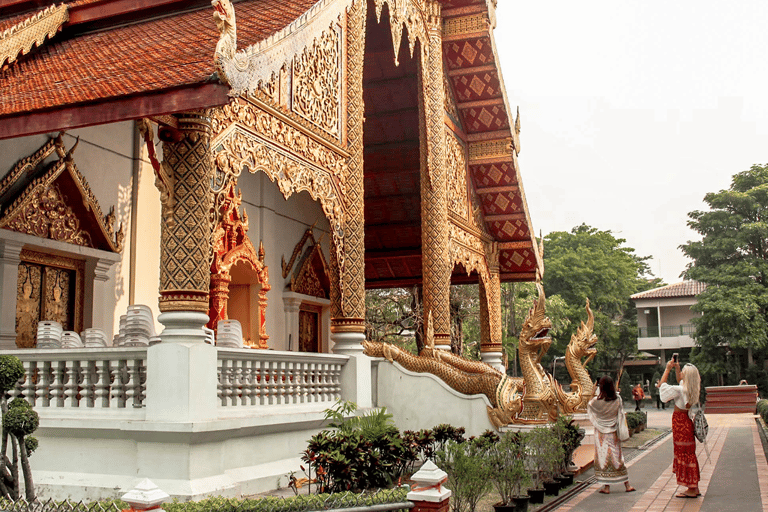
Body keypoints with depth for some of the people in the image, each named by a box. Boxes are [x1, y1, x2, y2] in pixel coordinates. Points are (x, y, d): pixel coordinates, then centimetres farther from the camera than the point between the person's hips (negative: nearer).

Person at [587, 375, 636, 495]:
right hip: (613, 433, 3)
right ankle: (627, 485, 17)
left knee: (603, 456, 4)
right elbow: (620, 416, 0)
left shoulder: (597, 401, -16)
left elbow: (588, 406, 4)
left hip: (602, 433, -3)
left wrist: (593, 393, 5)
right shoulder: (617, 400, -8)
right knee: (617, 456, 12)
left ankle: (606, 487, 5)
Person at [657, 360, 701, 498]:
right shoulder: (692, 389, 2)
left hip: (680, 422, -9)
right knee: (688, 454, 15)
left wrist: (668, 369, -6)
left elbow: (661, 385, -12)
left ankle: (691, 490, 4)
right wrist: (676, 368, 18)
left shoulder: (680, 390, -23)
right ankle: (694, 488, 21)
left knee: (684, 454, -2)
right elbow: (681, 382, 25)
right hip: (686, 420, 9)